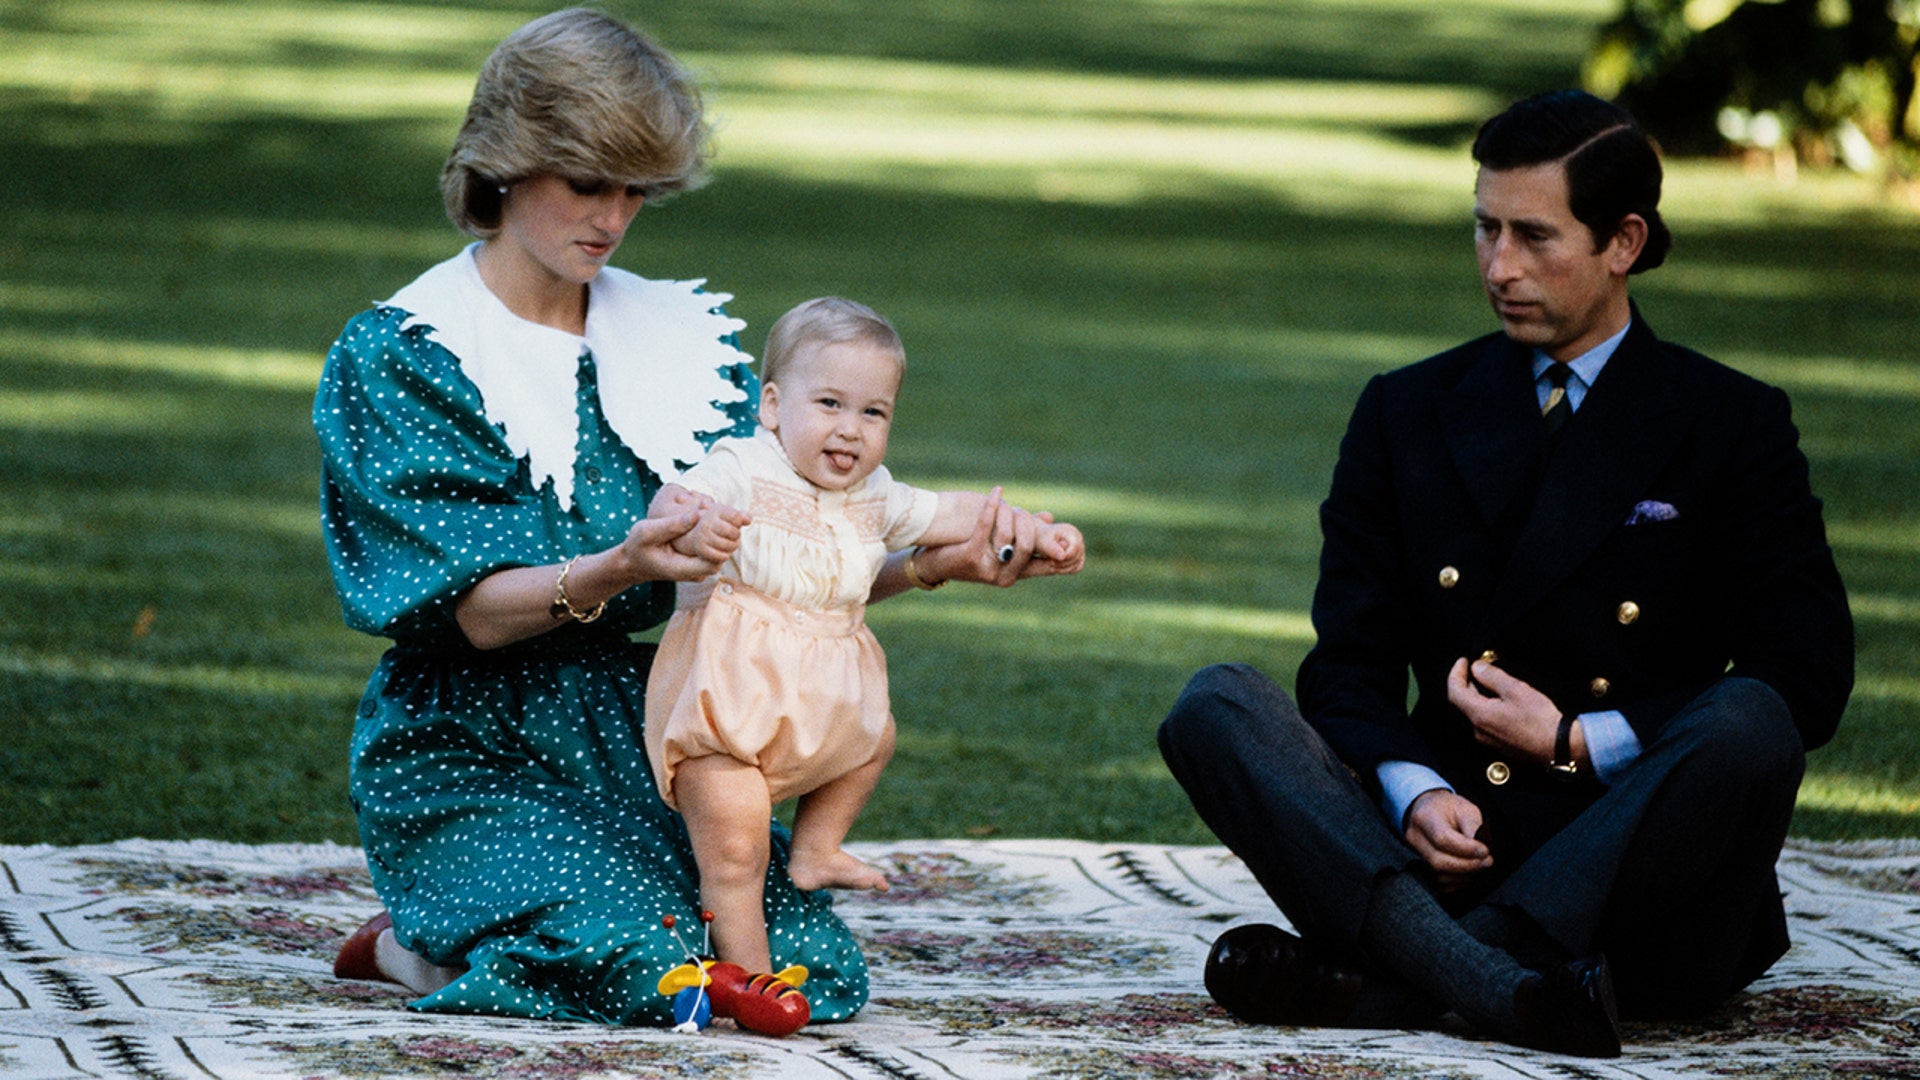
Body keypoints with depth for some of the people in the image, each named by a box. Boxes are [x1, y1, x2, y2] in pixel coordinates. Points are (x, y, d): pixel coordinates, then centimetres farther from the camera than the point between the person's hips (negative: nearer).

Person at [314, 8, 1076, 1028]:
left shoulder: (680, 339, 11)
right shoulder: (397, 358, -5)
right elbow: (475, 611, -15)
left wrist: (937, 561, -16)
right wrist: (618, 571, -35)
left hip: (650, 746, 6)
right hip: (473, 764, -6)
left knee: (816, 963, -15)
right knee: (651, 965, -29)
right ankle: (420, 946, 4)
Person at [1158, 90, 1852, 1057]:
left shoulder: (1730, 425, 6)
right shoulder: (1407, 414, 14)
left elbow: (1807, 680, -1)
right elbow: (1349, 661, 8)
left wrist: (1576, 743, -8)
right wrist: (1412, 793, -14)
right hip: (1445, 842, 2)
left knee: (1749, 724, -33)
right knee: (1217, 705, -19)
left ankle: (1376, 981, -39)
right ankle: (1493, 983, -44)